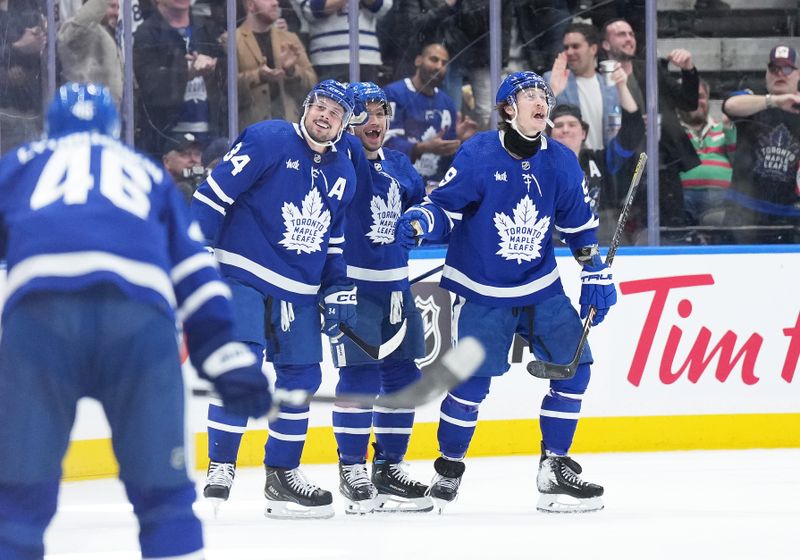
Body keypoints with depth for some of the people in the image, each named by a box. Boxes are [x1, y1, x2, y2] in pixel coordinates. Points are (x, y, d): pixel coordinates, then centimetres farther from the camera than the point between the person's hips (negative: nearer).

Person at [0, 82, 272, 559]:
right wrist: (229, 359, 24)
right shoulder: (149, 174, 37)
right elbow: (196, 273, 28)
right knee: (163, 493, 10)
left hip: (39, 307, -1)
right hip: (140, 313, 1)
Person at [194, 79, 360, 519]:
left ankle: (281, 477, 18)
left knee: (302, 377, 7)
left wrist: (338, 289, 11)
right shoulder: (268, 141, -11)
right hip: (242, 273, -7)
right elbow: (213, 192, -13)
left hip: (299, 291, 7)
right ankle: (220, 470, -13)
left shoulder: (343, 173, 11)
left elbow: (334, 237, 21)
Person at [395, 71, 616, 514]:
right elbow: (444, 205, -10)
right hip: (481, 291, -4)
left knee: (574, 366, -4)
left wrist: (596, 274, 9)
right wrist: (419, 221, -30)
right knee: (472, 381, -8)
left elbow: (580, 225, 11)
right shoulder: (478, 154, -13)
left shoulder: (561, 162, 0)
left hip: (541, 289, 5)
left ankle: (554, 468, 8)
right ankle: (448, 470, 12)